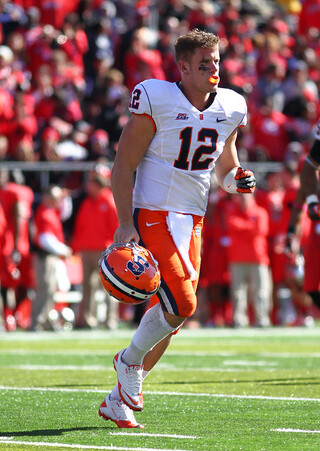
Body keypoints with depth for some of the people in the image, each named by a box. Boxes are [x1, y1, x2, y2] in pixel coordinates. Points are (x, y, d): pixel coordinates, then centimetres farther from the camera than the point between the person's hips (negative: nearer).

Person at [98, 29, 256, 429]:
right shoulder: (157, 102, -11)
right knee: (181, 304, -19)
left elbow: (225, 167, 22)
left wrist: (237, 179, -3)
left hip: (192, 223, 7)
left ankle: (118, 400, 20)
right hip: (153, 216, -7)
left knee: (169, 315, 6)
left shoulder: (228, 110, 8)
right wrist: (125, 223, -17)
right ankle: (130, 361, 8)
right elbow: (123, 164, -9)